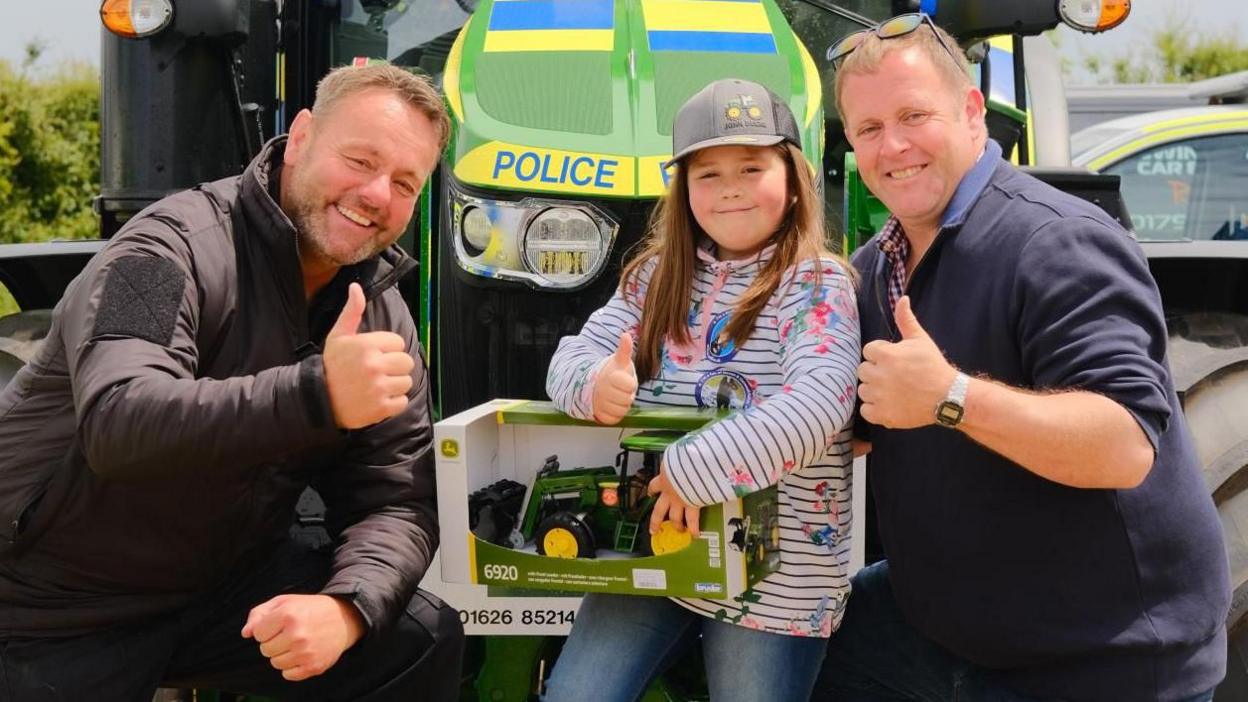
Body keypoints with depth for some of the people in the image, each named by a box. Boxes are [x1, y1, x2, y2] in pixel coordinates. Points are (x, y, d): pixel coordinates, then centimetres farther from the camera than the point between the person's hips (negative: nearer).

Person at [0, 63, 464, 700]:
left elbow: (398, 503, -6)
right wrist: (317, 393, -48)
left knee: (425, 644, -10)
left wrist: (345, 606, -27)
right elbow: (116, 424, -36)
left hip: (229, 578, 5)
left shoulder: (381, 317, -1)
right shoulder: (175, 248, -20)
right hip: (58, 605, -4)